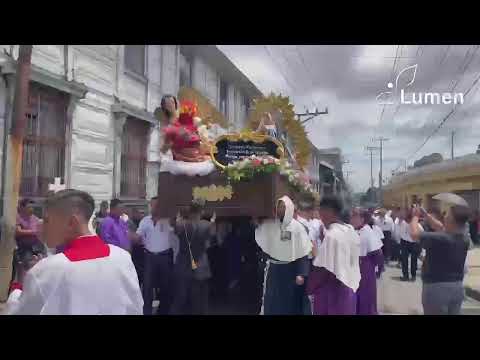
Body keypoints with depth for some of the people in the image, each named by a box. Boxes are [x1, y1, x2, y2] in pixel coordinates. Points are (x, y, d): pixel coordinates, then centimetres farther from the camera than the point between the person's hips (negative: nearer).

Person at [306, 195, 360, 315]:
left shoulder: (331, 235, -21)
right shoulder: (352, 231, 5)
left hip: (332, 290, -8)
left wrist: (309, 288, -9)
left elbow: (323, 269, -20)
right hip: (349, 287, 8)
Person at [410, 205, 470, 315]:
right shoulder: (464, 239, -2)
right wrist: (425, 214, 13)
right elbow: (441, 228, 14)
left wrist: (415, 216, 0)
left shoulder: (440, 239, -27)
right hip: (457, 287, 7)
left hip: (437, 287, -7)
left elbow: (415, 234, -16)